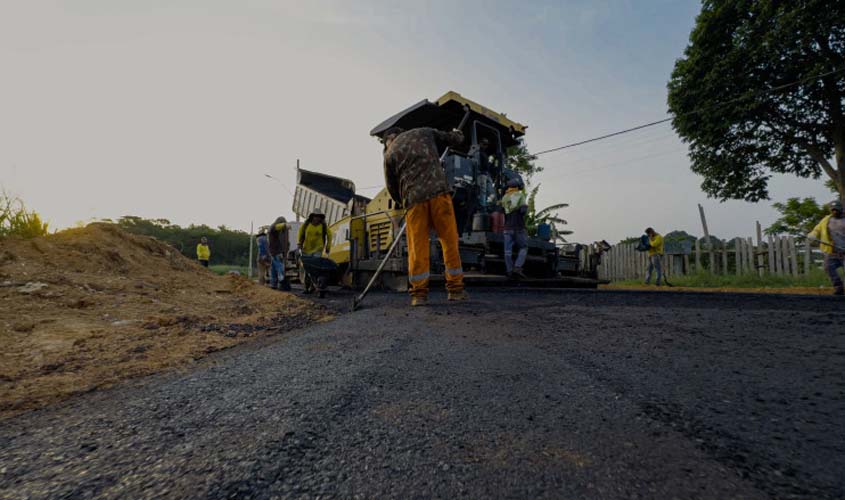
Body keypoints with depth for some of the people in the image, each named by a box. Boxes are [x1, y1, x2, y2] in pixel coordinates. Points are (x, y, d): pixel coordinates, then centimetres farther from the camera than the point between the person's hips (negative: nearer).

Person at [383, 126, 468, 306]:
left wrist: (403, 202, 36)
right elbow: (454, 139, 25)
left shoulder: (389, 153, 16)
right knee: (450, 241, 7)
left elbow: (392, 187, 19)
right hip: (439, 192, 1)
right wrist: (458, 134, 48)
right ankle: (455, 289, 11)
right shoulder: (424, 132, 19)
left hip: (414, 198, 0)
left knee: (417, 247, 4)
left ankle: (419, 294, 5)